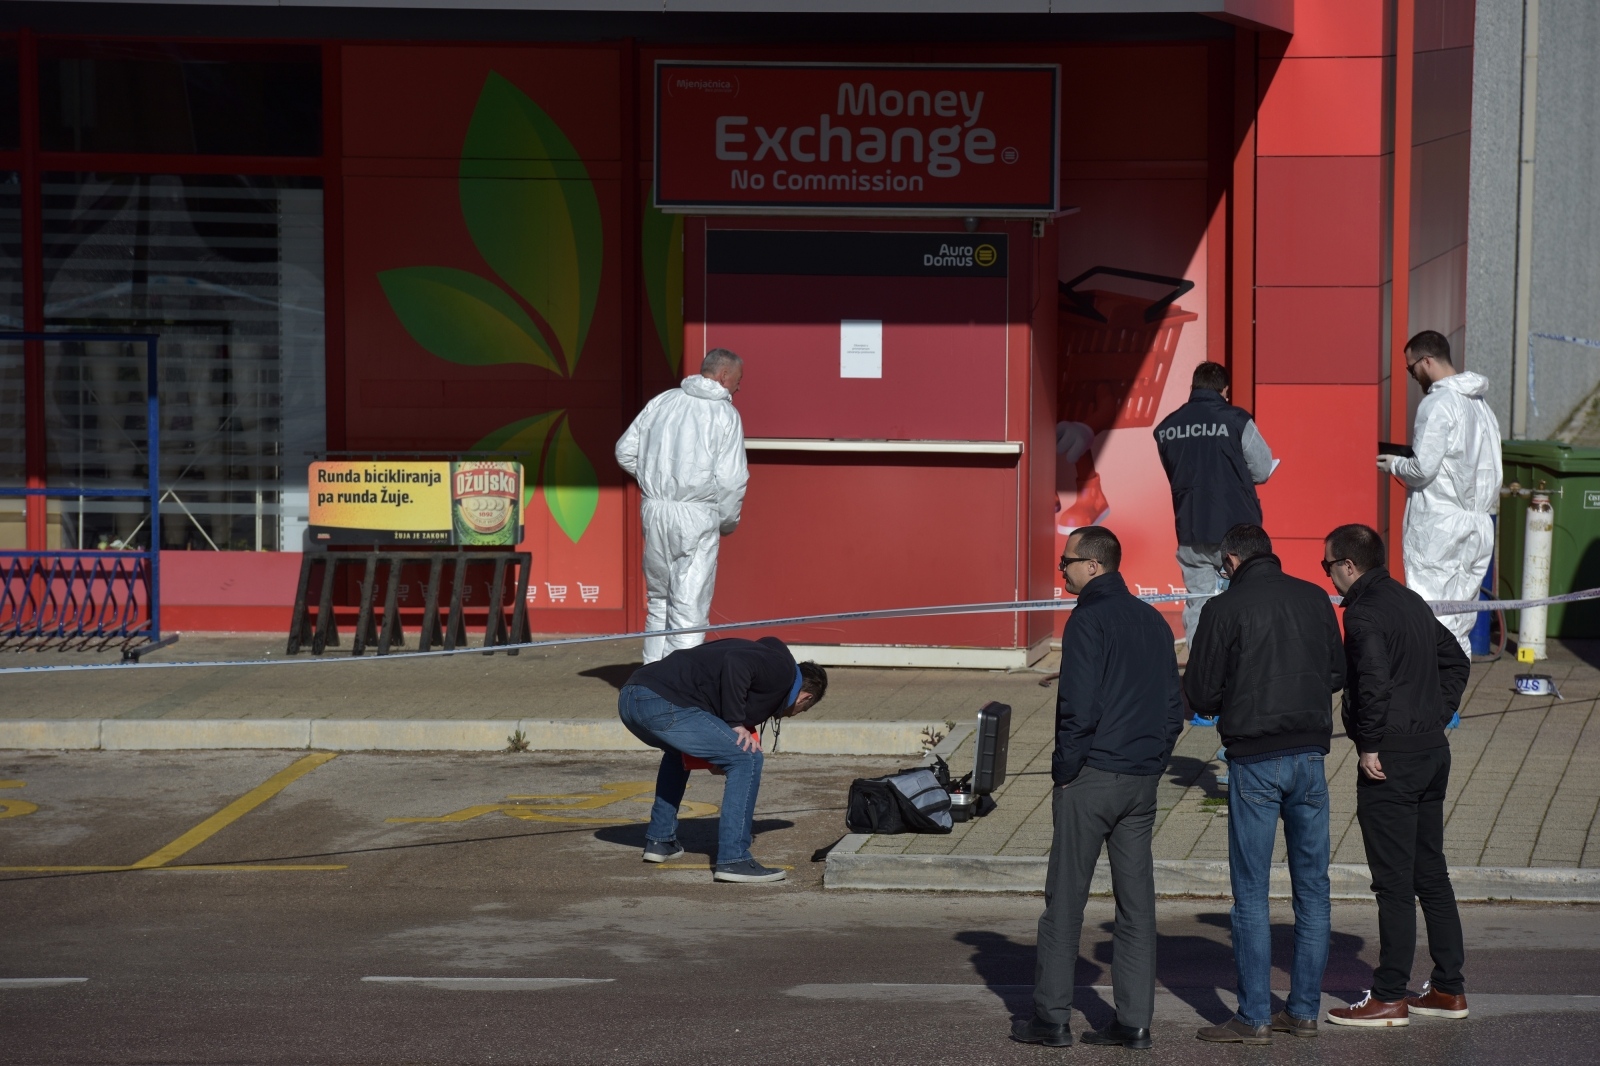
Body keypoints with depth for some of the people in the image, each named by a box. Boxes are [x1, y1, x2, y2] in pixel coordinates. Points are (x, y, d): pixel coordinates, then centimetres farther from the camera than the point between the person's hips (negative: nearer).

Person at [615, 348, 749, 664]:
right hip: (696, 516, -5)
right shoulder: (725, 413, -6)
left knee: (658, 599, 17)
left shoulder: (663, 402, 9)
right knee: (690, 605, -2)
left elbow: (625, 451, 12)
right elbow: (730, 479, -10)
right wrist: (728, 523, 4)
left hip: (654, 510, 5)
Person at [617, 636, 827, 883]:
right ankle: (733, 860, -3)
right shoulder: (783, 670, 5)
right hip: (663, 704, -10)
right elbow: (735, 663, -14)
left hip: (629, 698, 10)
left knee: (679, 752, 39)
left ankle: (659, 840, 38)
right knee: (747, 758, -2)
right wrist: (736, 722, -7)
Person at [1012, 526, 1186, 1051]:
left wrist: (1064, 769, -8)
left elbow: (1079, 705, -17)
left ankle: (1051, 1016, 3)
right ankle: (1134, 1020, 8)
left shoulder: (1089, 619, -11)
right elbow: (1174, 705, 15)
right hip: (1142, 782, 7)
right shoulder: (1153, 620, 12)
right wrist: (1154, 761, 15)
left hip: (1092, 777, -7)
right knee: (1136, 900, 8)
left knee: (1065, 899, 0)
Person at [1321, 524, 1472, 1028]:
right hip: (1433, 751, 9)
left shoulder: (1364, 613, -15)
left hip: (1391, 759, -9)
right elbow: (1456, 661, 22)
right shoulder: (1411, 602, 14)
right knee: (1431, 873, 14)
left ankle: (1389, 997, 1)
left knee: (1394, 882, -4)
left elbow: (1374, 683, -27)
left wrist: (1370, 744, -17)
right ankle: (1449, 989, 18)